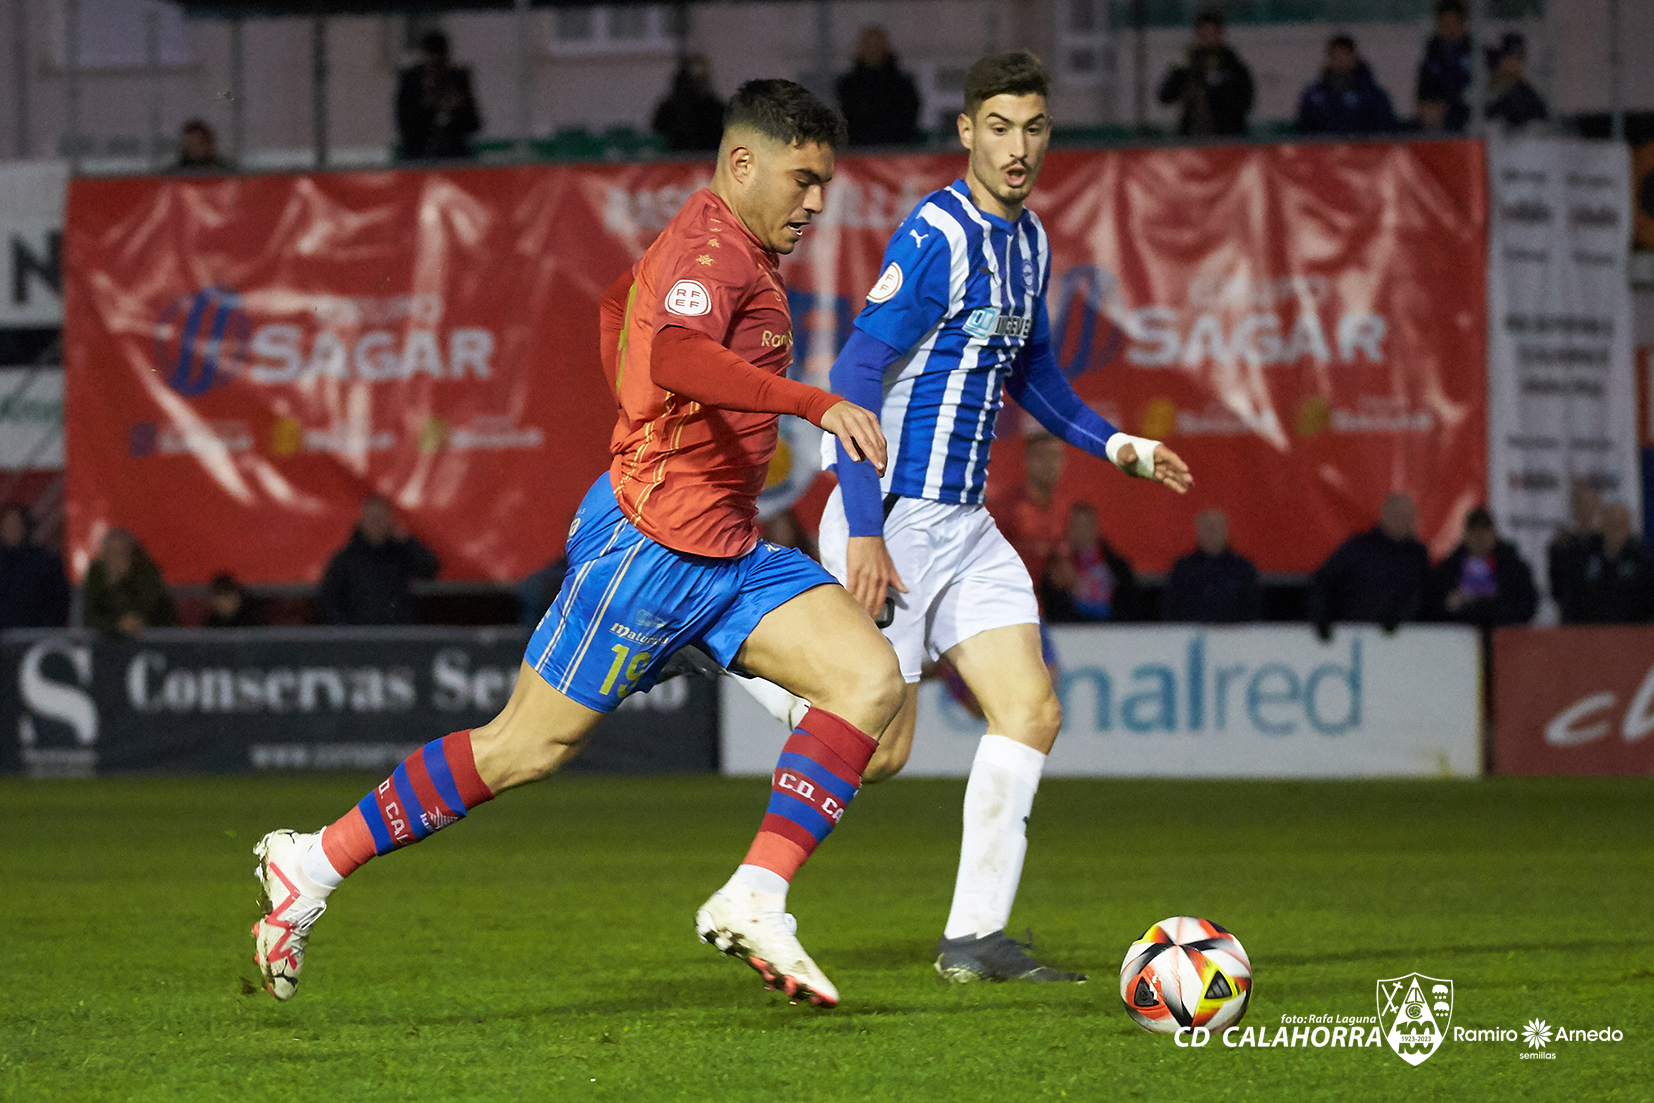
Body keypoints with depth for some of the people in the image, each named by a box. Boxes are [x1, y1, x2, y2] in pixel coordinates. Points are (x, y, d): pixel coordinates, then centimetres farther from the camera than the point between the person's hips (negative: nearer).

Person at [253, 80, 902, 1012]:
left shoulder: (723, 245, 15)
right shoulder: (712, 251, -16)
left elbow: (620, 303, 35)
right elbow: (673, 355, -39)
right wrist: (813, 402, -47)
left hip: (725, 551, 10)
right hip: (652, 542, -10)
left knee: (872, 679, -8)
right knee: (526, 747, -4)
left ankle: (754, 903, -14)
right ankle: (312, 867, 10)